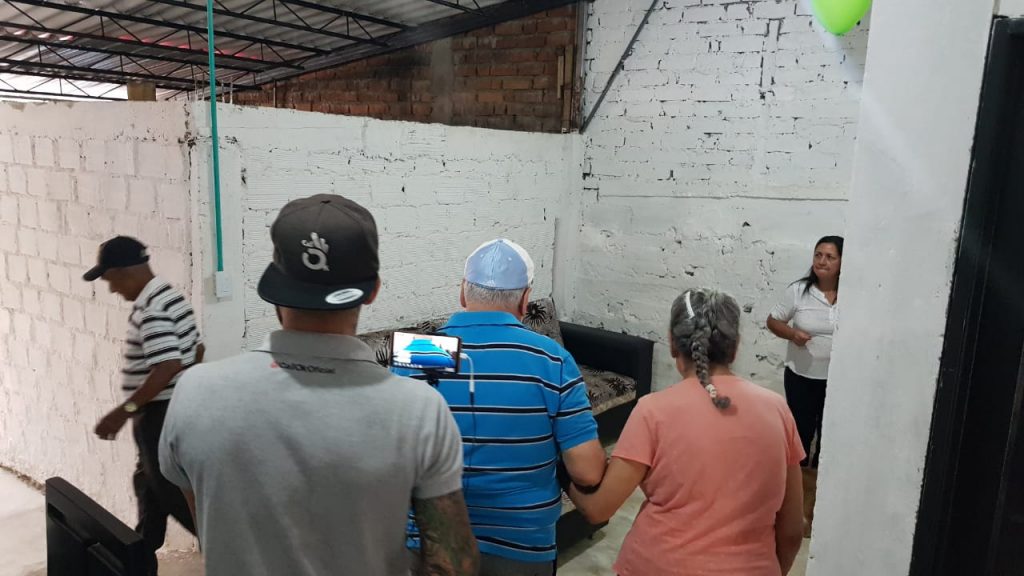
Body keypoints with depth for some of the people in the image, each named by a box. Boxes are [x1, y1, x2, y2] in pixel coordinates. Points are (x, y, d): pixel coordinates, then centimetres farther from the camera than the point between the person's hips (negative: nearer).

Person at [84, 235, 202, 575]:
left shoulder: (152, 309, -23)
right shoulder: (170, 297, 8)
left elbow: (168, 366, -30)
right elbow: (196, 351, 14)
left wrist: (124, 411, -25)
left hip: (162, 414, -10)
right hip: (177, 407, 10)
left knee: (174, 493, 1)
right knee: (149, 483, 22)